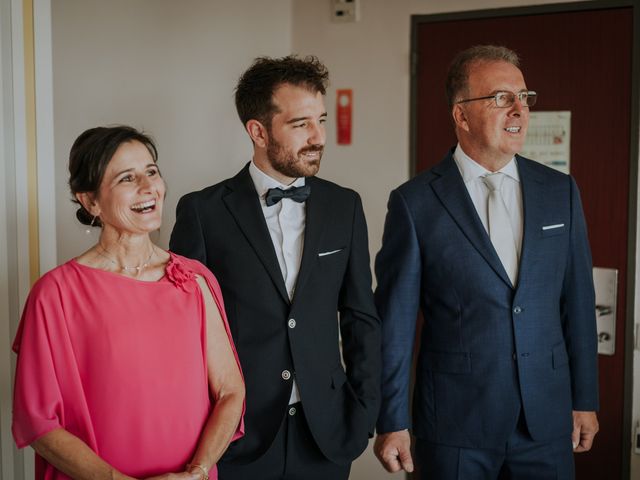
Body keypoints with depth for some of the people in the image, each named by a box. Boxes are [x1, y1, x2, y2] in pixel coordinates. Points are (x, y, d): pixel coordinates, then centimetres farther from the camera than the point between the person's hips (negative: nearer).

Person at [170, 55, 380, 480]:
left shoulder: (344, 207, 1)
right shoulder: (203, 212, -8)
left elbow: (361, 319, 7)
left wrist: (362, 413, 2)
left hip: (325, 435, 3)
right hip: (235, 438, -2)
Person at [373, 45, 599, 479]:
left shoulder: (560, 192, 3)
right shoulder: (415, 203, -8)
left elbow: (578, 302, 7)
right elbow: (394, 320, -6)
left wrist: (585, 400, 8)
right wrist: (392, 422, -4)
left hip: (547, 422, 3)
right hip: (455, 424, -3)